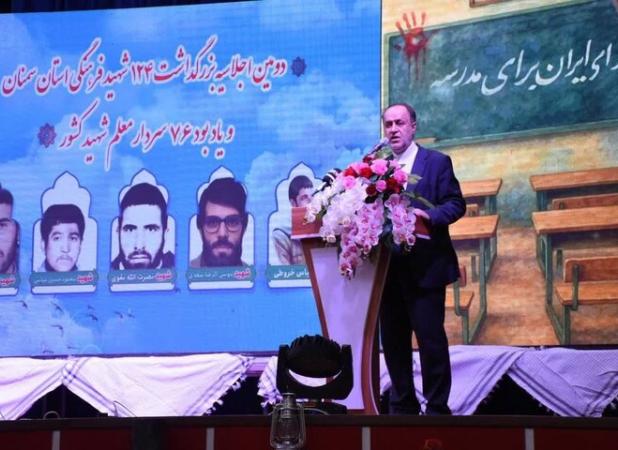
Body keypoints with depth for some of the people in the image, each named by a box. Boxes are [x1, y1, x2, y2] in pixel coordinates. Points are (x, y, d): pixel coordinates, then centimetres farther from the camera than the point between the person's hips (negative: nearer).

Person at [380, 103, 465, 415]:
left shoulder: (437, 162, 2)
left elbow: (456, 204, -4)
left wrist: (428, 215, -21)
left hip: (424, 265, -5)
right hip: (388, 266, 5)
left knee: (430, 337, -6)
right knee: (393, 339, 8)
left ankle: (437, 407, 2)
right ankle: (402, 406, 17)